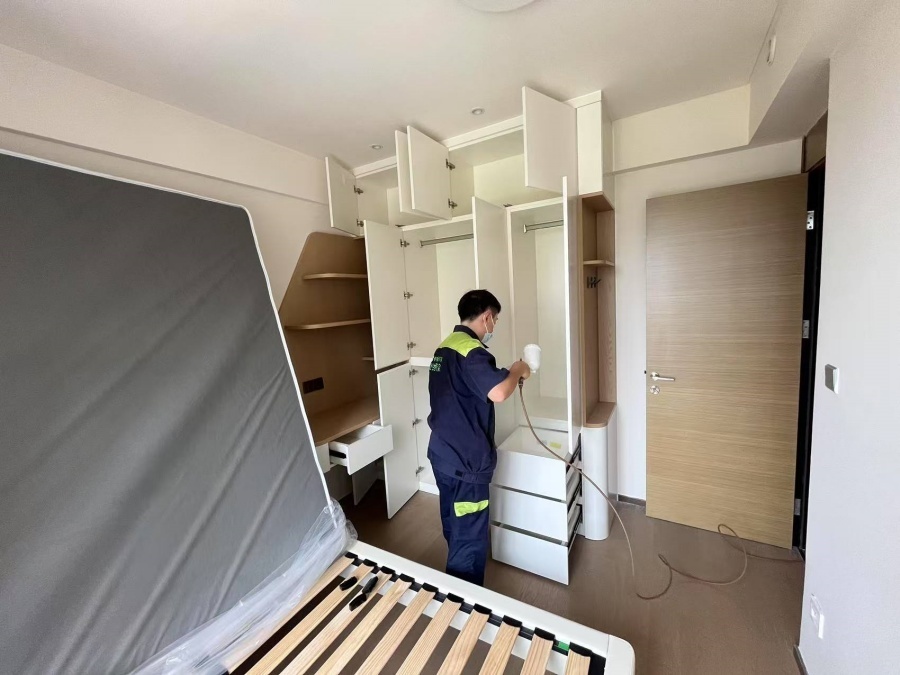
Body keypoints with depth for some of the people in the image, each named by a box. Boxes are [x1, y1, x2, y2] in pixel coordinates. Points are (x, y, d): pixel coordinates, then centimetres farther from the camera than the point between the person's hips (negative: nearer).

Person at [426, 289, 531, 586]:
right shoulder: (471, 351, -22)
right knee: (470, 539, 9)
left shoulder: (445, 346, 9)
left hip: (443, 455, 10)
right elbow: (498, 393, -35)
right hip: (465, 462, -10)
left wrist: (506, 375, 15)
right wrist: (517, 372, -15)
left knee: (455, 529, 29)